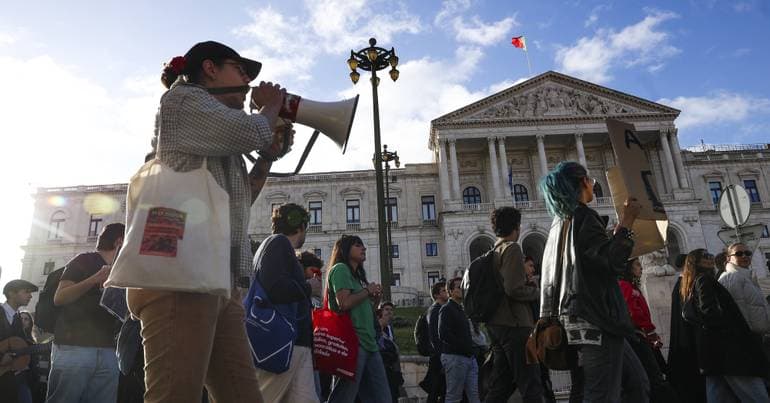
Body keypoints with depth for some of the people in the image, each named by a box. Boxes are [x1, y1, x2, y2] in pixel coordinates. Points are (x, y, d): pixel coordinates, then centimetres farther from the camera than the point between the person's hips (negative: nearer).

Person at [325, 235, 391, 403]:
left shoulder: (357, 275, 25)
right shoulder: (340, 269, -2)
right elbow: (344, 303, -18)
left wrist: (375, 300, 11)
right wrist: (368, 290, -4)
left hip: (369, 343, 9)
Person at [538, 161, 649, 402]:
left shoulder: (561, 221, 17)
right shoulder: (582, 217, -10)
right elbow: (613, 262, -20)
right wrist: (626, 222, -11)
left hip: (582, 318, 10)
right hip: (596, 321, -10)